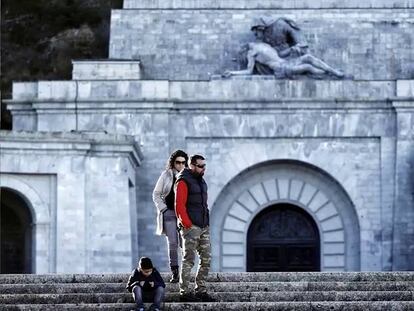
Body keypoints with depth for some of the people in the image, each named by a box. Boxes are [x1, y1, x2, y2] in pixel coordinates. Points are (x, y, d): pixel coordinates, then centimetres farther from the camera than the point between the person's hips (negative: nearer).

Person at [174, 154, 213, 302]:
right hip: (191, 227, -8)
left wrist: (207, 223, 14)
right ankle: (184, 292, -3)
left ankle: (200, 290, 14)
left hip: (204, 227, 8)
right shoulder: (183, 181, -8)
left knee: (206, 259, 8)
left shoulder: (201, 181, 18)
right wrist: (187, 224, -17)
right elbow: (179, 205, -14)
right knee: (188, 260, -6)